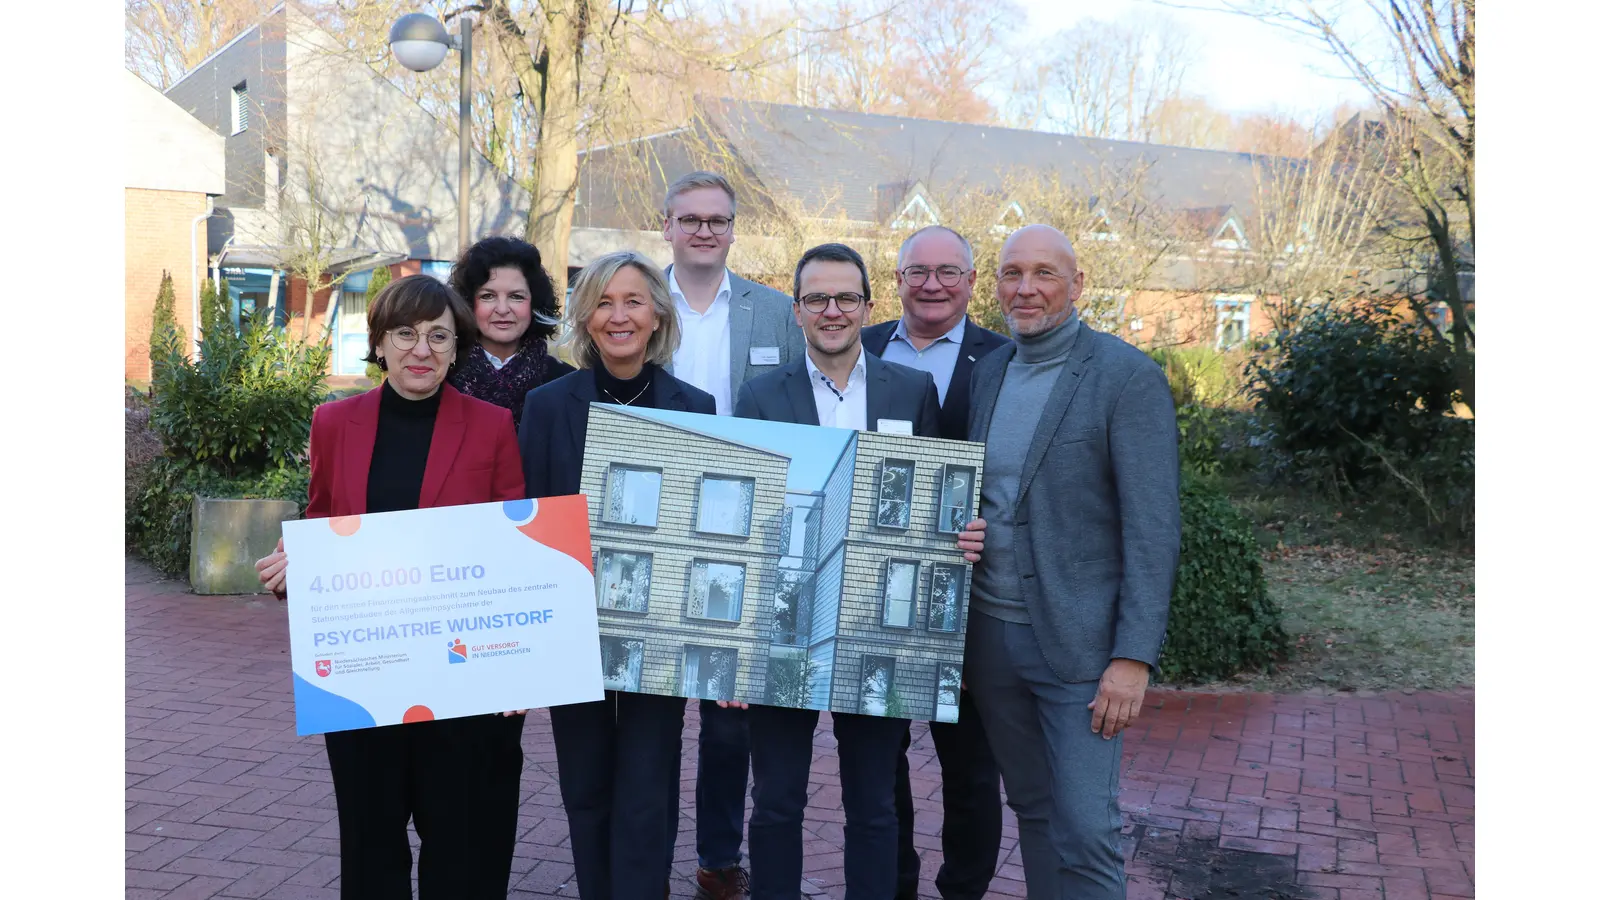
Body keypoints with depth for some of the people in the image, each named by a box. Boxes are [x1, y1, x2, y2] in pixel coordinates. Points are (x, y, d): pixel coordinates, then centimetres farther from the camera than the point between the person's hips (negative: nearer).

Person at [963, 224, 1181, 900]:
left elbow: (1152, 528, -12)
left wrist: (1134, 657, -17)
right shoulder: (985, 374, 9)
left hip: (1076, 642, -5)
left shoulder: (1129, 378, -9)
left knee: (1085, 827, -3)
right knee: (1032, 810, 16)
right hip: (991, 634, 6)